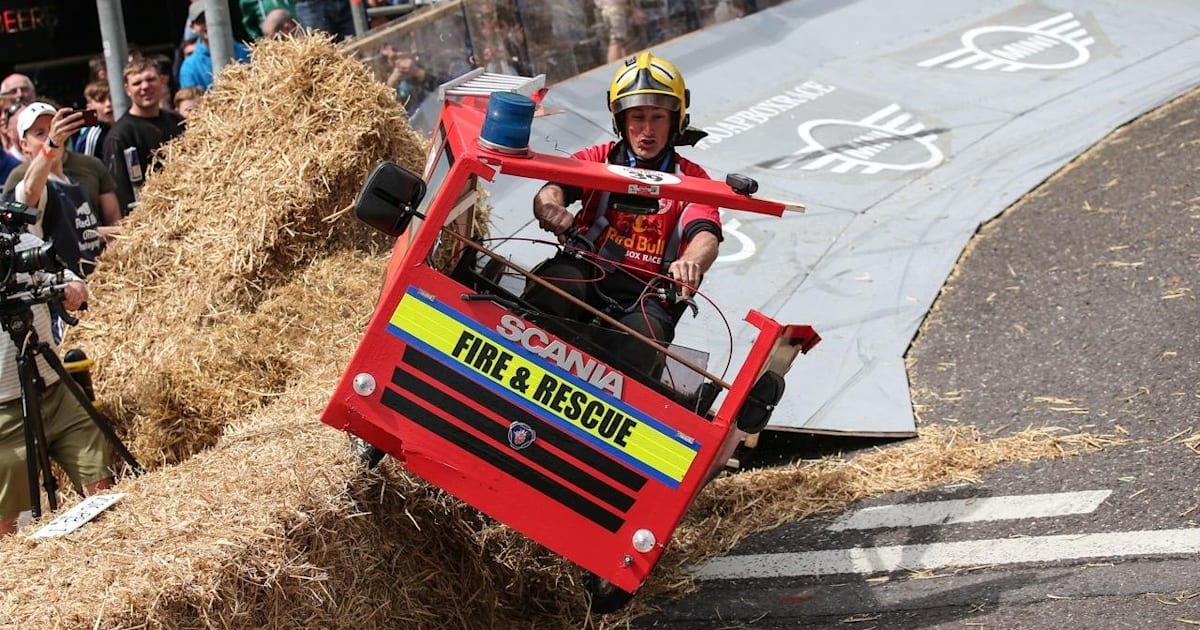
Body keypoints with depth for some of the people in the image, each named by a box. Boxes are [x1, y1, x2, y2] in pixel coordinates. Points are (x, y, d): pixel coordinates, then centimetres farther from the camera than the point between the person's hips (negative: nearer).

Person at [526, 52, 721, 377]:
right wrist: (551, 206, -33)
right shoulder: (599, 159, 15)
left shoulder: (691, 179, 11)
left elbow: (706, 236, -8)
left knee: (643, 334, -33)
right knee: (559, 278, -33)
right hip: (587, 276, 1)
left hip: (646, 298, -1)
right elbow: (553, 188, -4)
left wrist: (691, 263, -35)